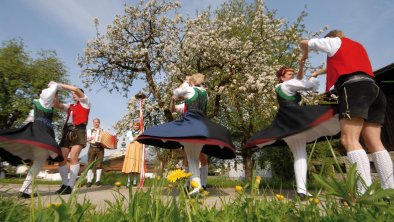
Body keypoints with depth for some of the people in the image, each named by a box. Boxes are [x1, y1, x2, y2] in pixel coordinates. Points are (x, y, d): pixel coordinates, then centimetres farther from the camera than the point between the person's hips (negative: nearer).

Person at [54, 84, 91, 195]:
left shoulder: (85, 102, 12)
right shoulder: (70, 106, 28)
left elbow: (75, 89, -1)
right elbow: (57, 105, 18)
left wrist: (59, 85, 3)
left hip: (79, 131, -6)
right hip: (68, 132, 6)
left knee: (73, 158, -16)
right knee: (61, 158, -1)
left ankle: (70, 186, -13)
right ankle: (65, 184, 10)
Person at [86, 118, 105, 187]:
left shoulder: (103, 131, 15)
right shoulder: (90, 130, 16)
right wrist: (90, 138, -11)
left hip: (100, 148, 0)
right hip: (92, 148, 0)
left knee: (99, 164, -3)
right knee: (90, 164, -6)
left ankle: (98, 180, 0)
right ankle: (89, 181, -5)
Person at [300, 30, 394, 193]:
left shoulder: (335, 42, 16)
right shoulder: (358, 46, 36)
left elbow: (304, 43, 22)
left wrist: (304, 55, 41)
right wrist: (317, 73, 53)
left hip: (354, 88, -8)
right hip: (373, 88, 8)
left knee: (349, 139, -17)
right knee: (374, 142, 0)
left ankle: (366, 192, -27)